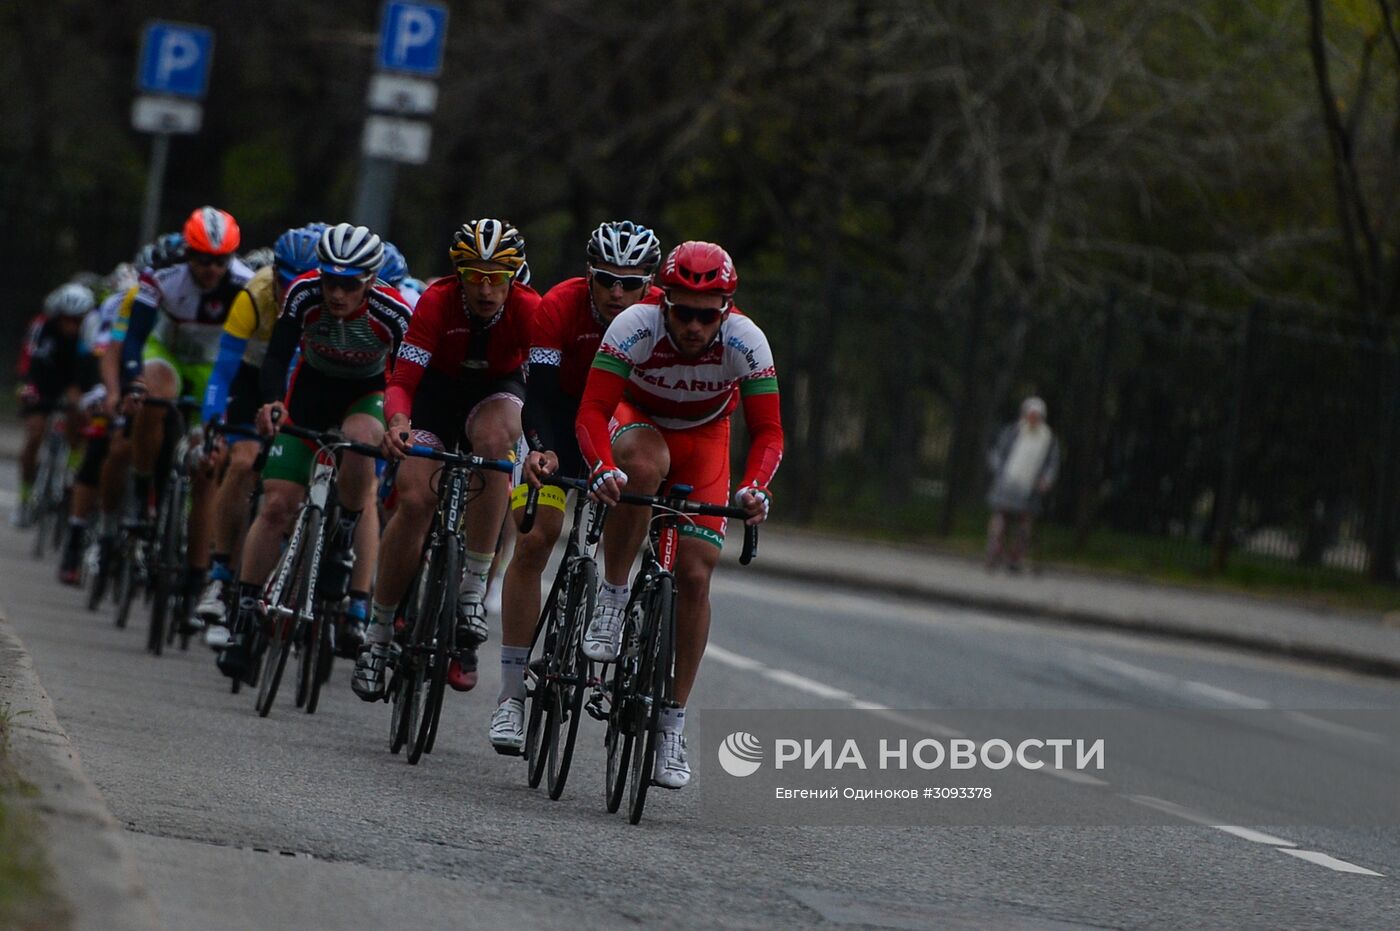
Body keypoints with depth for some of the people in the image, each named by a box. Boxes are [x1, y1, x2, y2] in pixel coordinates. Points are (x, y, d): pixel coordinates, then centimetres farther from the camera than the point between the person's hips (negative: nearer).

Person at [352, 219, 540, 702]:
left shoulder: (529, 311, -27)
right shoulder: (438, 302, -28)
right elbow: (402, 381, -32)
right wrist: (398, 422, -54)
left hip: (497, 391, 0)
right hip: (439, 386, 0)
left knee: (493, 438, -36)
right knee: (415, 499, -19)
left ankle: (473, 589, -28)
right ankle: (379, 634, -3)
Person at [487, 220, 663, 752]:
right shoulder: (560, 307, -27)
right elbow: (539, 393, -32)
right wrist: (543, 450, -50)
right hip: (566, 417, -2)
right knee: (534, 540, -13)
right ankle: (512, 694, -9)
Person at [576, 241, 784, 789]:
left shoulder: (746, 342, -29)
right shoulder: (635, 327, -33)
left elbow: (768, 432, -25)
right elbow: (591, 413, -35)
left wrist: (754, 487, -44)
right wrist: (601, 468, -54)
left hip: (703, 439, 1)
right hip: (638, 419, -1)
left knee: (695, 575, -10)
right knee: (643, 468, -39)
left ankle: (673, 723, 0)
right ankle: (612, 596, -19)